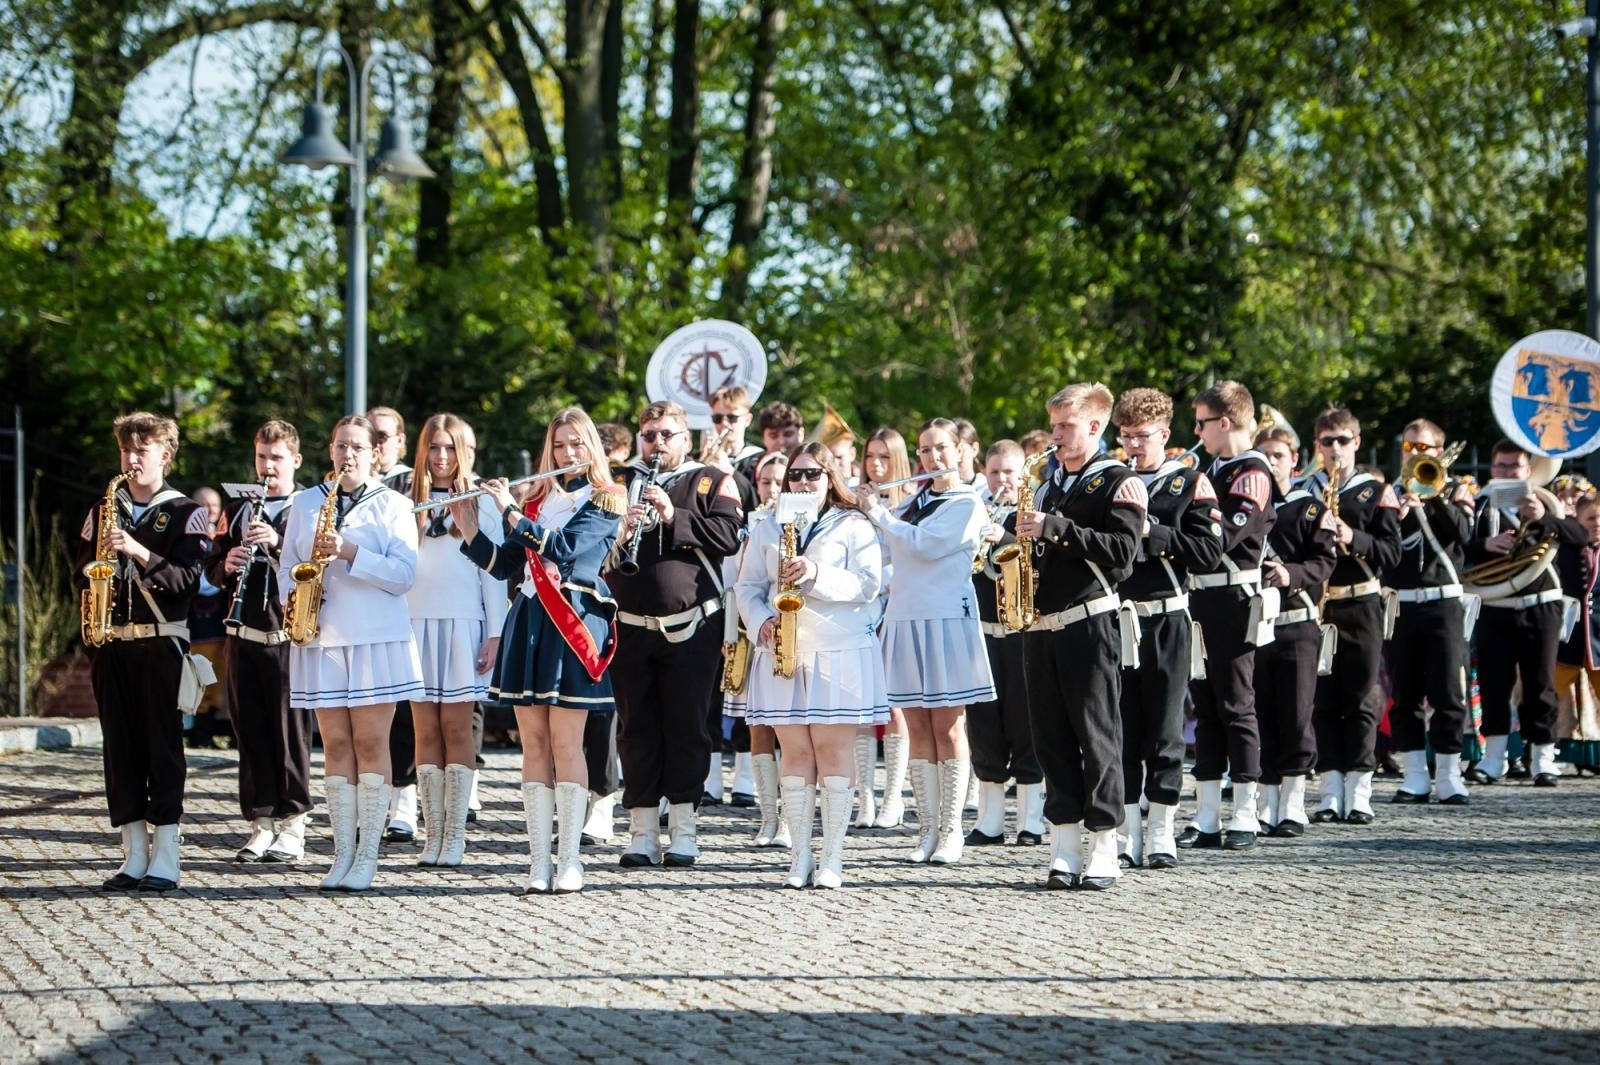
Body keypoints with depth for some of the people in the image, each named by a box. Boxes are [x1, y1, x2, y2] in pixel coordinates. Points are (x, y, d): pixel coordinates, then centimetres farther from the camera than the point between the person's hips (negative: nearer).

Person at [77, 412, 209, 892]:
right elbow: (82, 572, 15)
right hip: (111, 641, 4)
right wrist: (96, 575, -7)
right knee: (119, 745, 4)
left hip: (161, 641, -4)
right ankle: (133, 854, 9)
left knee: (162, 744, -4)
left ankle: (165, 856, -2)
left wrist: (140, 552, -21)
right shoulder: (103, 512, 14)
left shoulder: (185, 513, 1)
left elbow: (189, 577, -10)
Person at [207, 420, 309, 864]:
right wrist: (226, 565, -7)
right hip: (243, 638, 4)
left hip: (289, 638, -4)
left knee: (290, 732, -3)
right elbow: (213, 568, 15)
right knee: (250, 731, 5)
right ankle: (261, 824, 12)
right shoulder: (238, 511, 15)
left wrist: (279, 543, -21)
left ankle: (292, 825, 3)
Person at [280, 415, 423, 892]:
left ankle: (368, 856, -1)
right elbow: (287, 565, 16)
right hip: (322, 638, 3)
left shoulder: (392, 506, 3)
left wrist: (350, 552, -17)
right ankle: (343, 853, 5)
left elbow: (404, 575, -7)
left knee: (370, 741, -4)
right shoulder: (305, 503, 12)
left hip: (377, 638, -3)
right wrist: (292, 597, -4)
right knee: (336, 743, 2)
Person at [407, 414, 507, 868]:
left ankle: (455, 835, -2)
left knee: (456, 727, -4)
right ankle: (433, 834, 2)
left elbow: (494, 572, 3)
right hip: (415, 622, 2)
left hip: (462, 625, -2)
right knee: (425, 730, 0)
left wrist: (494, 634, -4)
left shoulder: (481, 504, 7)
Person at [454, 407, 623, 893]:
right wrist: (467, 524, 2)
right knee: (533, 744, 2)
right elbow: (501, 564, 15)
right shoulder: (537, 501, 18)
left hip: (573, 626, -5)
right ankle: (539, 860, 3)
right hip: (528, 624, 5)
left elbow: (565, 549, -16)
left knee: (565, 743, -7)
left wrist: (508, 511, -14)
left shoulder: (603, 503, 1)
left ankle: (570, 860, -3)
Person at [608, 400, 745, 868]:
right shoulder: (622, 484, 11)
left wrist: (674, 517, -16)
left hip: (691, 630, -2)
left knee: (686, 729, 1)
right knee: (637, 732, 4)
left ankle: (683, 830, 8)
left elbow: (728, 536, -9)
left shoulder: (711, 482, 6)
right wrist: (621, 536, -13)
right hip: (632, 630, 2)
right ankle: (642, 832, 9)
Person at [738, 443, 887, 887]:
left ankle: (832, 858, -1)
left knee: (833, 747, -5)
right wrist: (761, 621, -8)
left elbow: (868, 584, -7)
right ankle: (799, 856, 5)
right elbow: (748, 587, 12)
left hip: (840, 651, -3)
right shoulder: (767, 529, 15)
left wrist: (816, 575, -19)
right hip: (783, 651, 3)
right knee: (794, 751, 1)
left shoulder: (854, 527, 4)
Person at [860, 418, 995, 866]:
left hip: (947, 620, -6)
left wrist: (876, 510, -8)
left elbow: (923, 545, -17)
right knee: (918, 728, 5)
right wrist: (858, 506, 7)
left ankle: (951, 831, 0)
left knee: (948, 726, -3)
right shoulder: (914, 502, 17)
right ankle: (927, 829, 8)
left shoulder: (966, 504, -4)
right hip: (905, 618, 6)